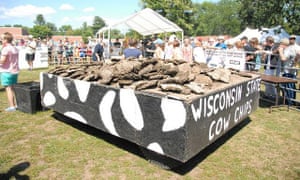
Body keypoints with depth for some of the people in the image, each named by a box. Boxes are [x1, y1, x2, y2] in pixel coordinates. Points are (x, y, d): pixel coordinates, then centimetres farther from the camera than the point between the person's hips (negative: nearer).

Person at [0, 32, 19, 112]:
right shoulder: (15, 48, 10)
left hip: (7, 71, -8)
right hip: (15, 71, 8)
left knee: (8, 88, -2)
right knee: (13, 88, 16)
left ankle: (12, 106, -1)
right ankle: (16, 104, 20)